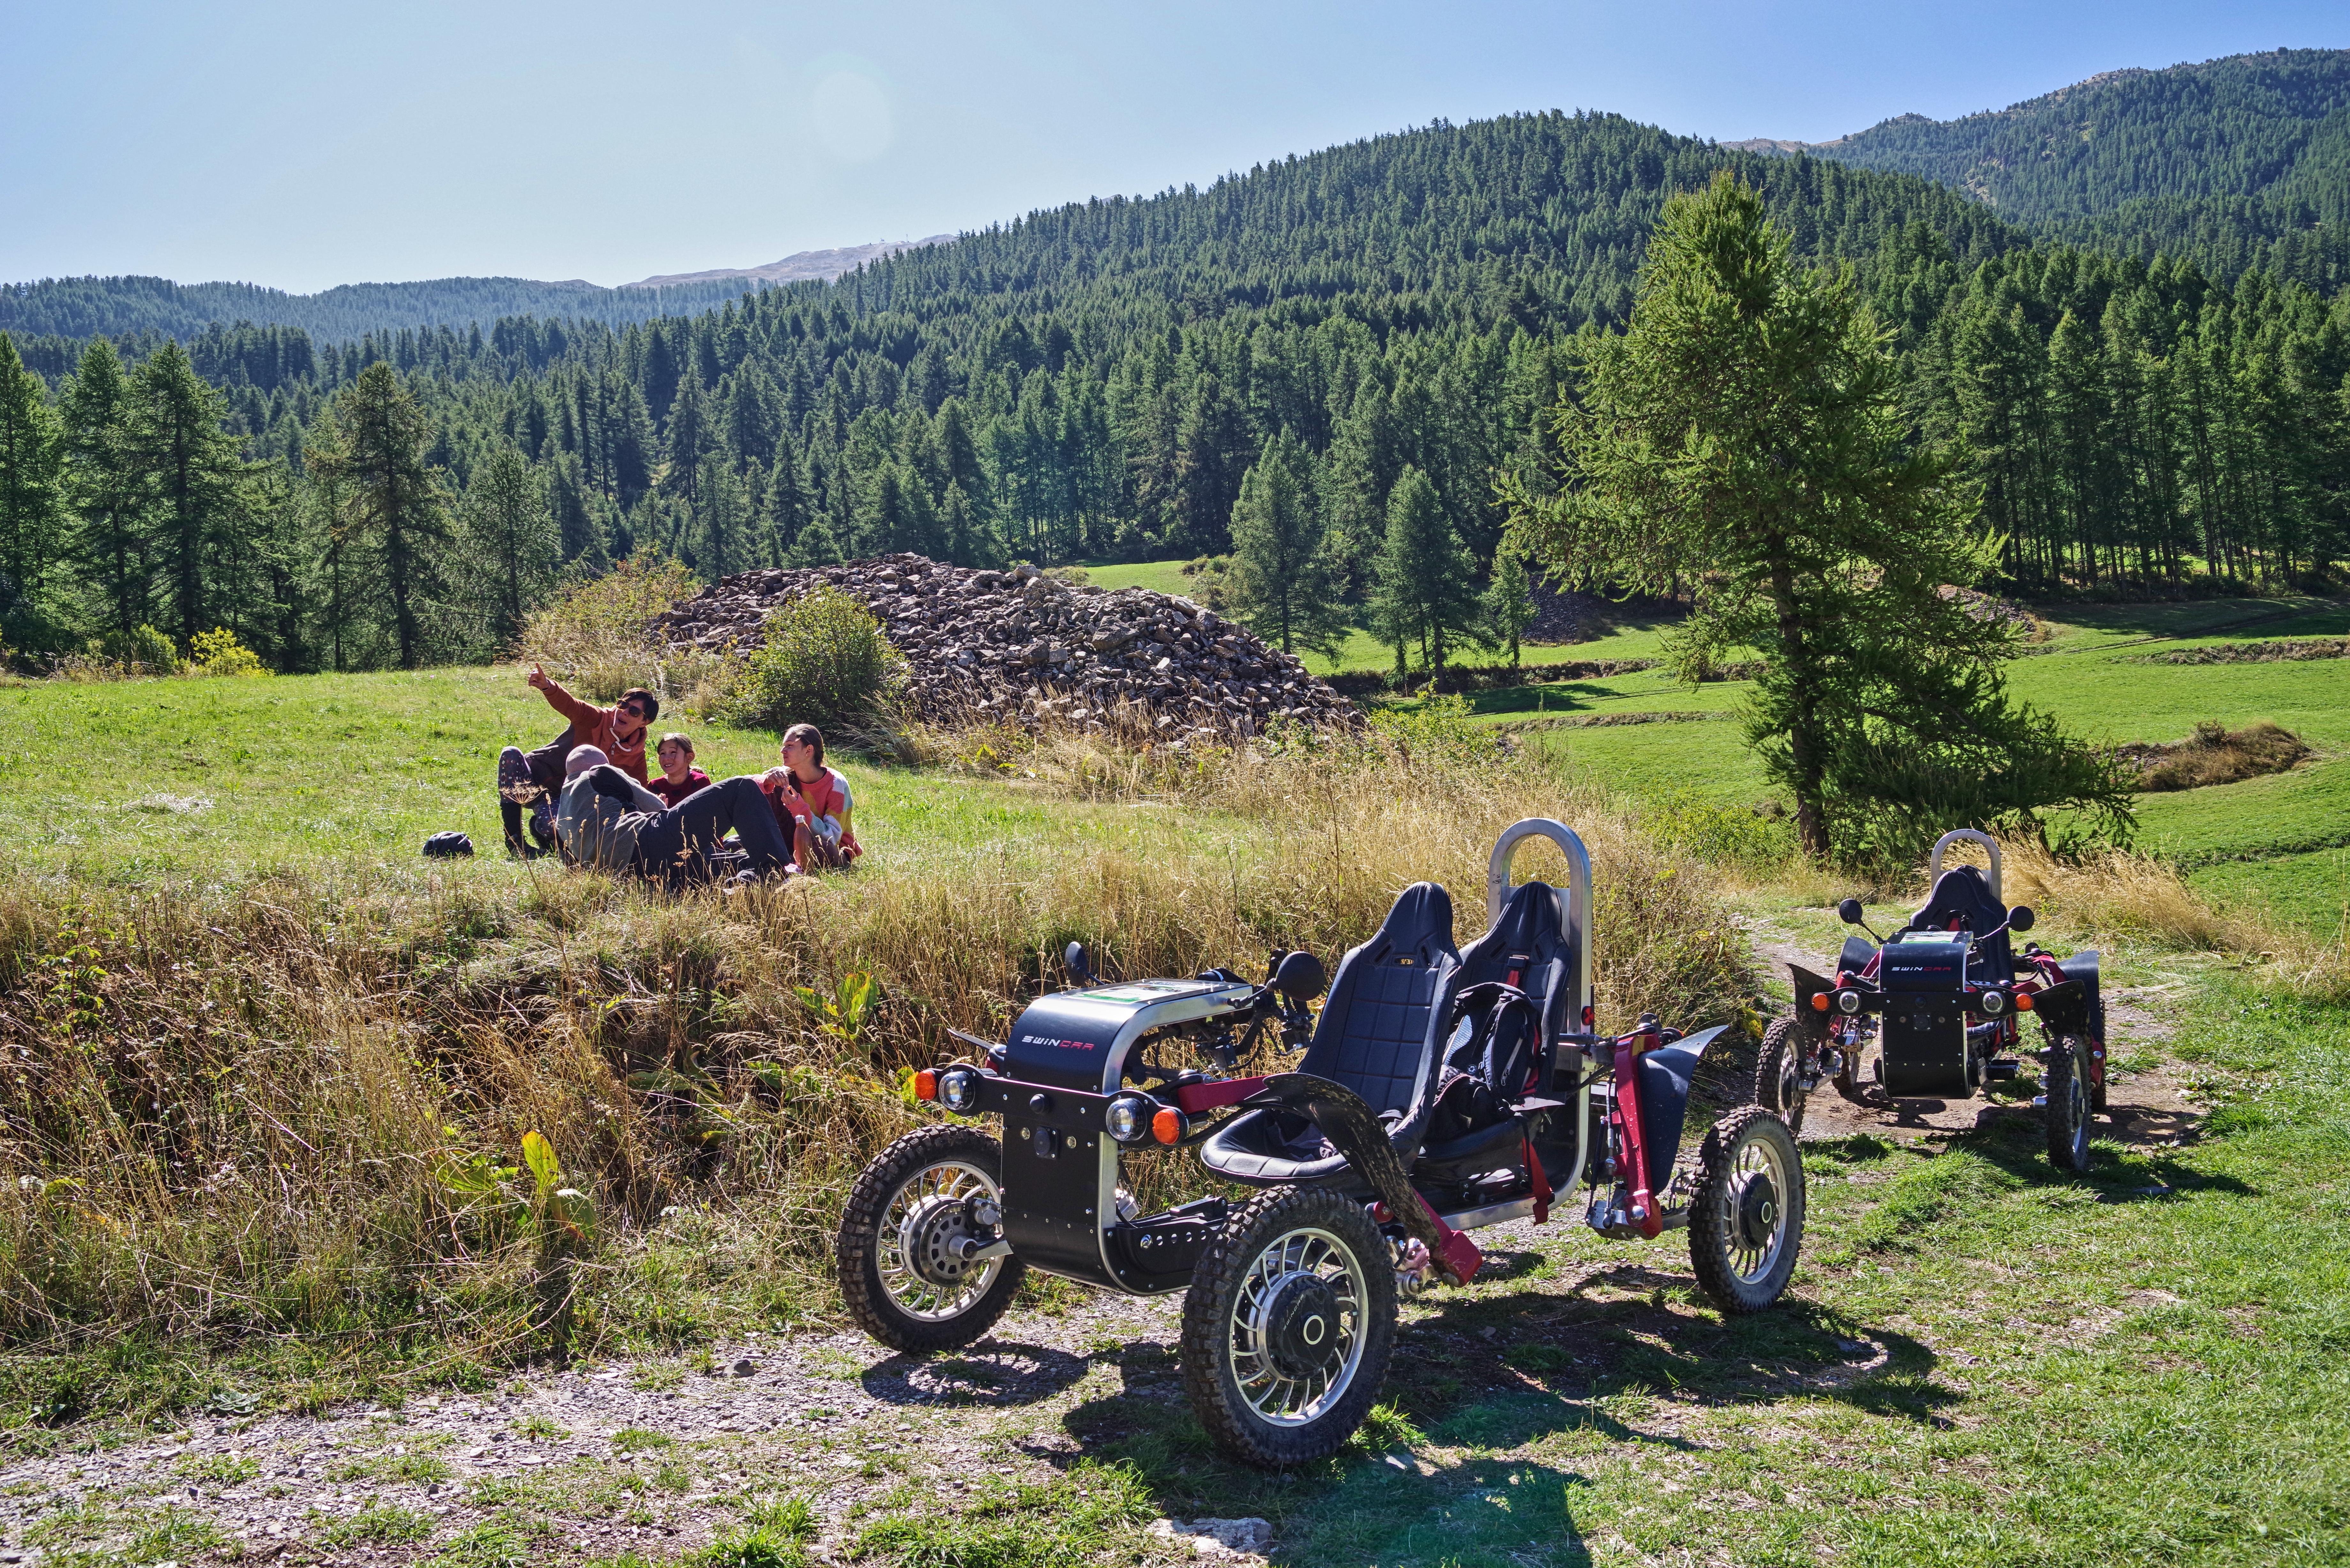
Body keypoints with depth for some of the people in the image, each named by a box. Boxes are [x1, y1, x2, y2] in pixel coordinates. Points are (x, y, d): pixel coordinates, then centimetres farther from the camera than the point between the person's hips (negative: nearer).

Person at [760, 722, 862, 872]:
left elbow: (832, 837, -25)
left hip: (835, 852, -6)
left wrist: (799, 808, -34)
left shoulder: (836, 784, -19)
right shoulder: (785, 777, -5)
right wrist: (767, 781, -33)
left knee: (819, 851, -44)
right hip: (800, 844, 6)